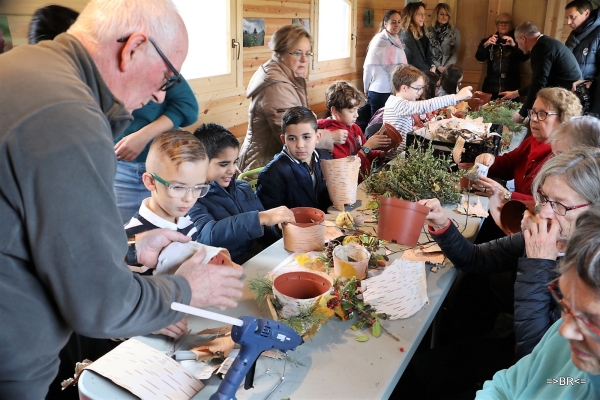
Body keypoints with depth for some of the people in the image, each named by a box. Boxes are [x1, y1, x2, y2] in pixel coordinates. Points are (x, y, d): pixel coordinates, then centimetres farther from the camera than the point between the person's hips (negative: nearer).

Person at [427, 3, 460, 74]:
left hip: (448, 69, 1)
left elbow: (456, 53, 2)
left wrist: (445, 67, -10)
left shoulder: (455, 31, 4)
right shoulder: (429, 31, 1)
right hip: (432, 68, 0)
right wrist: (438, 66, -9)